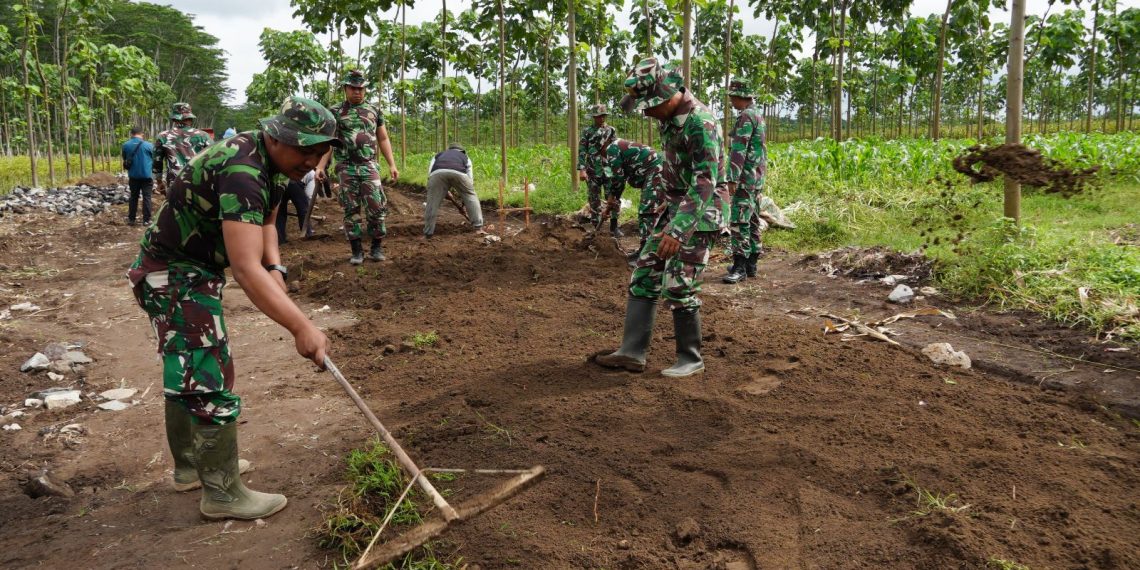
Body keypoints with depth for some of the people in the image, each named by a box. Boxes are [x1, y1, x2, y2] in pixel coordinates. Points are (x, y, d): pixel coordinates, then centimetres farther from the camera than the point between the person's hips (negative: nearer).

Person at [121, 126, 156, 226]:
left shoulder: (125, 145, -1)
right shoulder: (149, 145, -8)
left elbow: (124, 160, 11)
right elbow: (153, 160, 4)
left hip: (133, 176, 2)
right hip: (147, 175, -2)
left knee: (133, 197, 12)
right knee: (146, 197, 2)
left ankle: (131, 219, 15)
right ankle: (146, 220, 0)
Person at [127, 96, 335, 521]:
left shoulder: (266, 160, 1)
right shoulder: (242, 172, -31)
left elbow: (265, 220, 15)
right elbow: (245, 268, -40)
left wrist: (275, 268, -3)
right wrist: (301, 327, -45)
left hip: (190, 271, 10)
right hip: (174, 277, -10)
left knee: (187, 372, 20)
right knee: (210, 381, -8)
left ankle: (189, 466, 36)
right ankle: (222, 493, 4)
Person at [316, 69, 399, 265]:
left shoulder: (374, 111, 10)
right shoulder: (335, 113, 6)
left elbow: (383, 140, 12)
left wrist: (392, 165, 4)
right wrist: (320, 166, -8)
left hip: (369, 167, 1)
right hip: (346, 168, -1)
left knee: (377, 207, -7)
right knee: (351, 209, 2)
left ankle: (376, 247, 5)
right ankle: (356, 250, 8)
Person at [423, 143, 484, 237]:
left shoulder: (438, 155, 43)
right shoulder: (465, 157, 41)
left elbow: (430, 174, 27)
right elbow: (470, 179, 34)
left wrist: (444, 191, 32)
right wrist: (465, 203, 38)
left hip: (438, 173, 0)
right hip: (459, 173, 0)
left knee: (432, 202, 11)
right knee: (471, 197, 18)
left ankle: (427, 233, 13)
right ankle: (478, 228, 14)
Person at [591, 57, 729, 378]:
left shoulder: (701, 123, -23)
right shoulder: (668, 116, 6)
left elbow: (705, 183, -29)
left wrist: (678, 230, -37)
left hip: (700, 214, -9)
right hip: (675, 208, 9)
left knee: (678, 288, -6)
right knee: (643, 277, 7)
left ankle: (691, 360, 12)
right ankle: (632, 352, 13)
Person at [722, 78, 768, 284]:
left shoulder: (746, 116, -14)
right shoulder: (758, 115, 18)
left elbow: (739, 150, -20)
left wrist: (732, 178, -22)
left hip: (745, 177, -10)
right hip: (758, 177, 10)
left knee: (740, 221, -11)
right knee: (753, 220, 12)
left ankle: (740, 267, -12)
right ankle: (751, 263, 17)